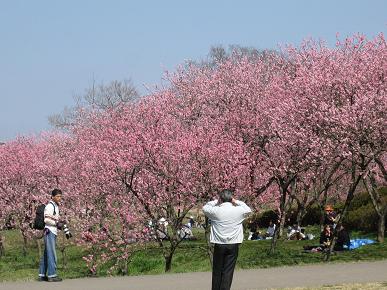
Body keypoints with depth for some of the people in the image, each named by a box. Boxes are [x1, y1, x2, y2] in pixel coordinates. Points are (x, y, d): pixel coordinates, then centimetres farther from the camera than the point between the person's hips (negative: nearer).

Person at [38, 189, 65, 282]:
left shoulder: (56, 206, 20)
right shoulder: (50, 206, -11)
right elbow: (46, 219, -19)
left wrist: (60, 223, 11)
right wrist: (57, 224, -14)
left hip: (53, 232, 10)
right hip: (49, 231, -10)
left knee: (46, 254, 11)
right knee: (51, 254, -11)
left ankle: (42, 275, 15)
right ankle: (52, 275, -12)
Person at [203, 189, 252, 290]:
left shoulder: (216, 211, -8)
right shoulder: (238, 210, -5)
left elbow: (205, 208, 12)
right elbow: (248, 209, 17)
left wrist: (217, 202, 10)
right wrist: (236, 202, 12)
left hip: (219, 245, 0)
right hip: (233, 244, 0)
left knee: (217, 271, 10)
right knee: (228, 272, 1)